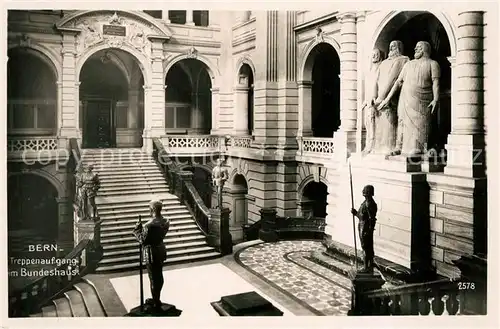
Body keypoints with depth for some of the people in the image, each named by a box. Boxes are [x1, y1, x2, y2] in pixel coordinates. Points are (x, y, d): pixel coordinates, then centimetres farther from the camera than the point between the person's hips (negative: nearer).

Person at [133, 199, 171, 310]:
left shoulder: (149, 225, -28)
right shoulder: (165, 222, -3)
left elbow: (143, 240, -21)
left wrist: (137, 230, -8)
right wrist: (143, 228, 7)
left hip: (152, 253, -8)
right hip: (161, 250, 8)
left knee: (153, 278, 7)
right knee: (159, 275, 21)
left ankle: (156, 303, 20)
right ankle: (156, 299, 38)